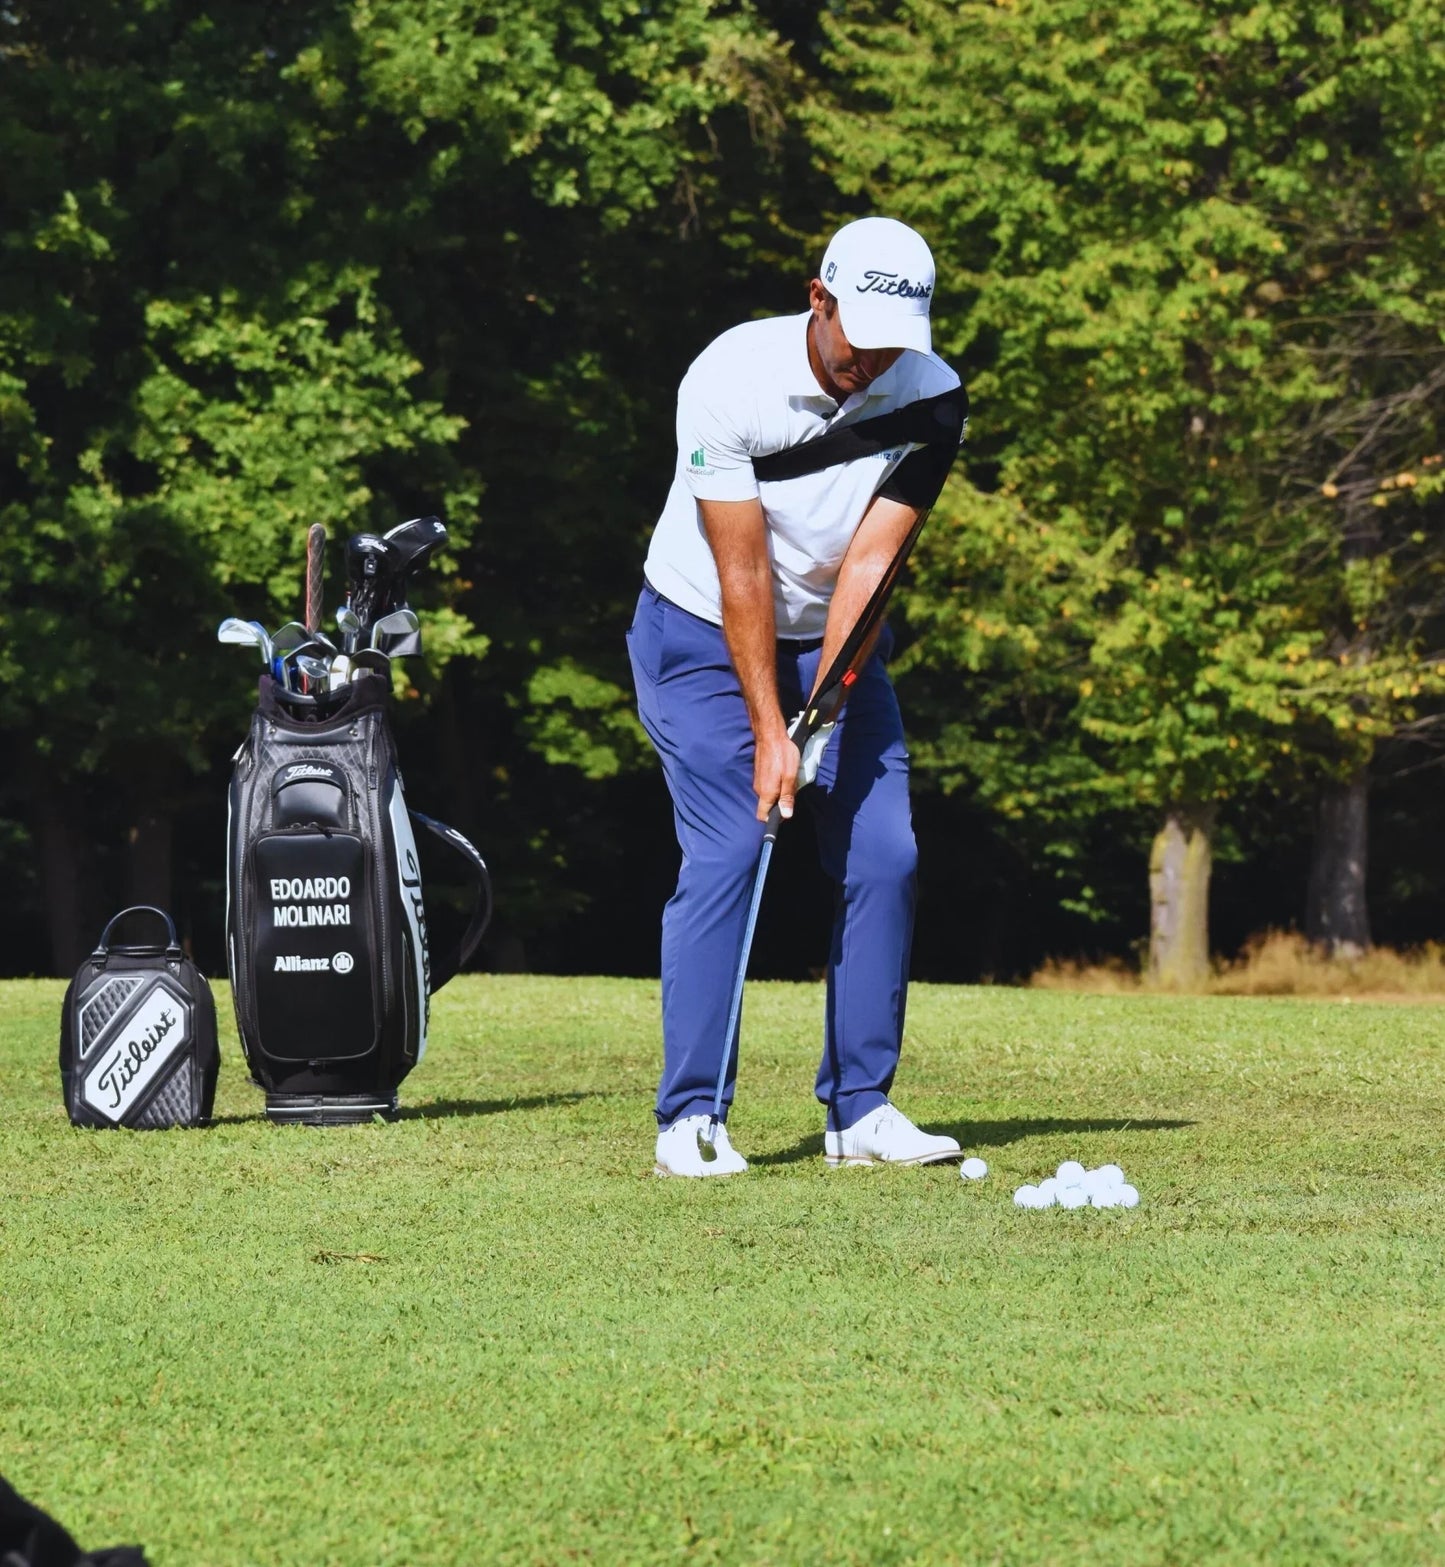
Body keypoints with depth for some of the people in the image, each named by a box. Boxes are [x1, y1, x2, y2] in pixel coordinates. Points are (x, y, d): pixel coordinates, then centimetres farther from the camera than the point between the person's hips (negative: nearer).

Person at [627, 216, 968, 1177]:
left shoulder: (930, 395, -15)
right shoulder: (730, 380, -24)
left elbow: (869, 566, -18)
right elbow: (742, 572, -22)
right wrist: (769, 733, -22)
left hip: (836, 638, 4)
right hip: (705, 633, -4)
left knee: (884, 856, -5)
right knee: (724, 856, -15)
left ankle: (862, 1109, 1)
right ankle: (690, 1116, -11)